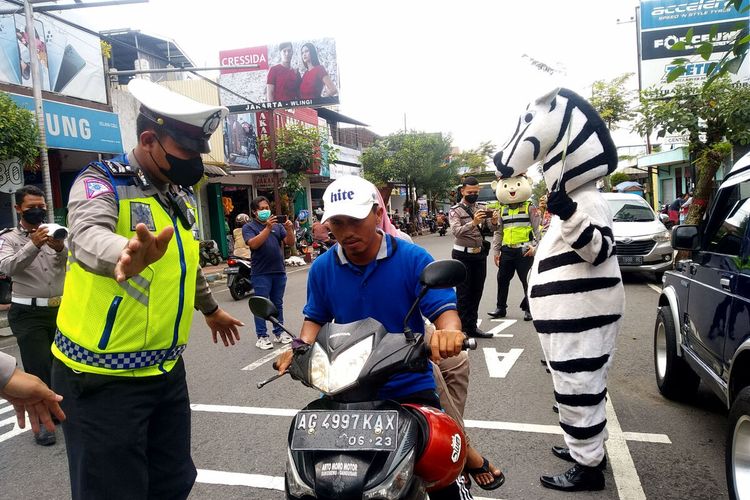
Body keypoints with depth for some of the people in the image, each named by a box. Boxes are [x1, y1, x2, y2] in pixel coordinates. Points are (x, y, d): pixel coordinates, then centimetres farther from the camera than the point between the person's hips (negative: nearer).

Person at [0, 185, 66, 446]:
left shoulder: (55, 235, 6)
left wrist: (60, 249, -32)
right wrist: (34, 245, -34)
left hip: (60, 309, 3)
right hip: (28, 313, -3)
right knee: (39, 368, -3)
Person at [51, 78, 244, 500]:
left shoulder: (181, 195, 10)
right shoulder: (101, 182, -13)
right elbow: (89, 237, -35)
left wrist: (210, 308, 38)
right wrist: (127, 255, -57)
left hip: (167, 368, 7)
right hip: (103, 377, -7)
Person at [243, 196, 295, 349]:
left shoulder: (277, 225, 10)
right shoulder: (249, 227, 0)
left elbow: (290, 243, 4)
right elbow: (253, 244, -17)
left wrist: (289, 229, -16)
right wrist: (268, 228, -24)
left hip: (279, 271, 4)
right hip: (261, 273, -4)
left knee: (278, 304, 13)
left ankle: (279, 332, 22)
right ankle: (261, 337, 5)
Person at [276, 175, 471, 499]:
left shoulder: (413, 258, -12)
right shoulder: (322, 268, -3)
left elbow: (444, 307, -16)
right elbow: (315, 317, 11)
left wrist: (448, 331, -40)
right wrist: (301, 346, -9)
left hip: (410, 384, -2)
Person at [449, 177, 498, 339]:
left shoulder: (481, 208, 11)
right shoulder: (455, 210, -6)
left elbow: (490, 228, 3)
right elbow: (457, 231, -22)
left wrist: (494, 221, -20)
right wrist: (473, 223, -38)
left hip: (480, 255, 6)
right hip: (463, 256, -6)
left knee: (477, 292, 10)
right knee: (463, 294, -1)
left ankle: (472, 327, 18)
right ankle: (463, 328, 4)